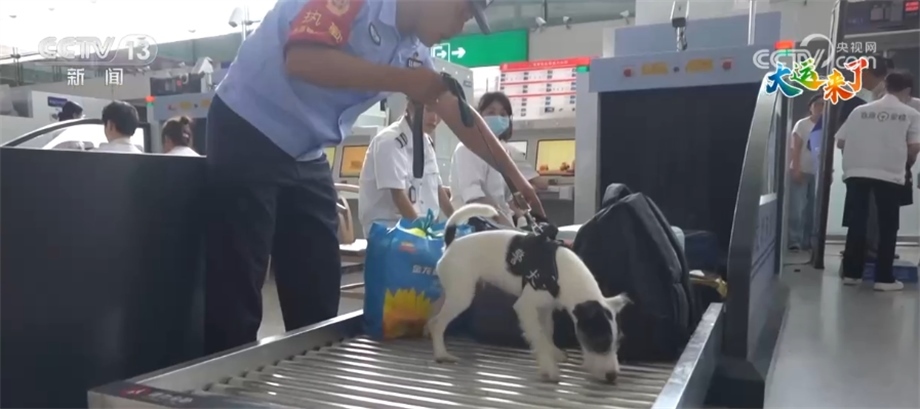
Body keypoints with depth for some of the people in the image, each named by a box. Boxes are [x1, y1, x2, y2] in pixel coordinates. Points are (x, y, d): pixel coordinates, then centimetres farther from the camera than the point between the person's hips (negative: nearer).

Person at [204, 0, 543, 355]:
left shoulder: (412, 51, 6)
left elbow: (457, 114, 12)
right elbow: (300, 59, -30)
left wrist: (514, 177, 10)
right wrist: (403, 81, -27)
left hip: (307, 158, 8)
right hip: (248, 135, -8)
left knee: (318, 298, 6)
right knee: (234, 298, -7)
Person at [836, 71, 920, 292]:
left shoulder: (860, 110, 11)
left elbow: (840, 142, 10)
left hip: (856, 172, 3)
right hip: (889, 174, -3)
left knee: (856, 222, 9)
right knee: (888, 225, 5)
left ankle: (851, 273, 12)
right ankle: (884, 278, 5)